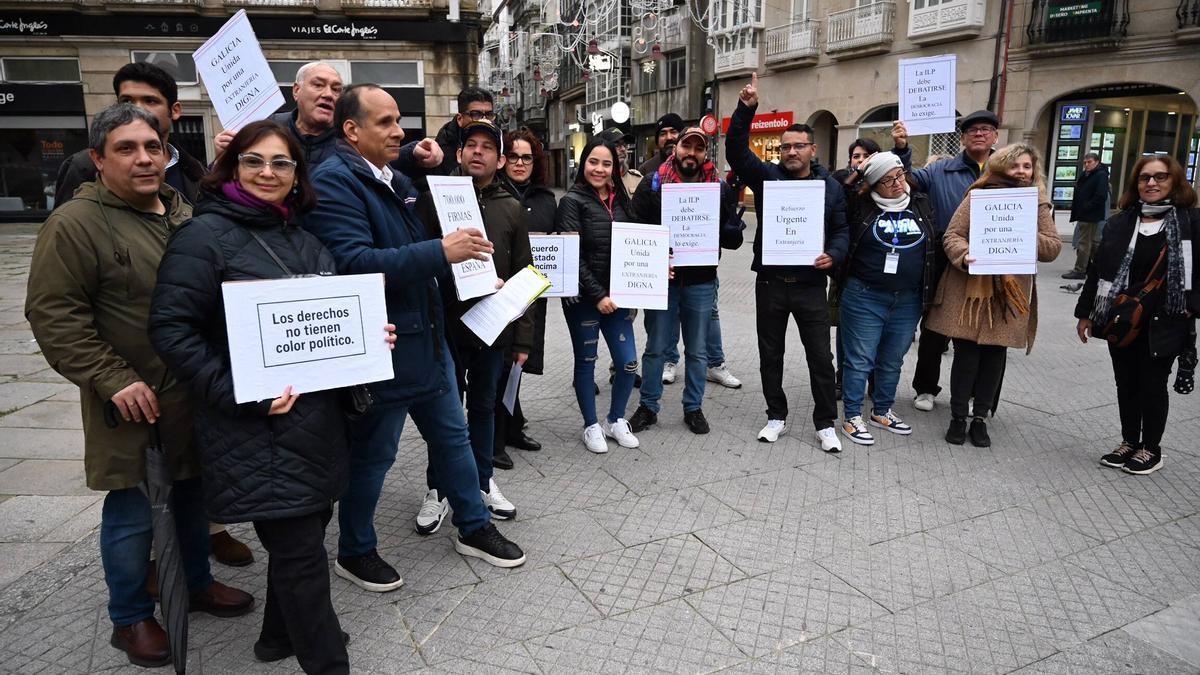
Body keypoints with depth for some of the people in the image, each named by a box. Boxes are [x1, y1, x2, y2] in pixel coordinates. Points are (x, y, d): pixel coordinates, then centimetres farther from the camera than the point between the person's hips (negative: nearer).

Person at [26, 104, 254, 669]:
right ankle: (131, 619, 26)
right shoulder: (75, 224, -10)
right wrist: (114, 380, -19)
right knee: (132, 511, 6)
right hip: (135, 401, -6)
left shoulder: (185, 216, 10)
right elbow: (53, 315, -14)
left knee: (193, 492, 19)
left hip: (197, 392, 6)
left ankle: (198, 583, 38)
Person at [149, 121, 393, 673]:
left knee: (303, 530, 18)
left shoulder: (302, 238, 14)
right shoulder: (205, 235, -9)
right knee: (300, 551, -1)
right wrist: (239, 394, -21)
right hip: (258, 429, -7)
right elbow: (171, 329, -14)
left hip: (317, 416, 7)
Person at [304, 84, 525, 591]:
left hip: (427, 336, 9)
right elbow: (354, 262, -29)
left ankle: (473, 528, 34)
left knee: (452, 435, 17)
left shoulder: (398, 181, 14)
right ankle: (354, 552, 28)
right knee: (372, 452, 7)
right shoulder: (333, 181, -16)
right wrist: (441, 252, -33)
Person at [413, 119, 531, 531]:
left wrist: (523, 336, 4)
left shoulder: (511, 209, 7)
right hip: (446, 325, -2)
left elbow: (523, 275, 7)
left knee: (484, 406, 16)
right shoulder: (434, 199, -1)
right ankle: (438, 489, 25)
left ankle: (482, 481, 32)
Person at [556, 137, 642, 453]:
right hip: (584, 298, -5)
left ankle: (615, 421, 25)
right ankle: (592, 426, 24)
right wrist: (597, 295, -18)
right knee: (586, 362, 8)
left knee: (628, 362, 4)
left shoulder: (621, 200, 10)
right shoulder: (572, 201, -6)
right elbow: (572, 257, -13)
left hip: (616, 296, 5)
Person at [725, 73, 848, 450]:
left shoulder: (830, 186, 6)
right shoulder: (767, 177, 1)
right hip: (770, 283, 0)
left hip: (811, 284, 0)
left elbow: (841, 230, 7)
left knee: (821, 357, 4)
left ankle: (826, 424, 18)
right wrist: (746, 109, -24)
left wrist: (833, 256, -14)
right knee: (770, 355, 11)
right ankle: (776, 417, 27)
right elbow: (736, 151, -12)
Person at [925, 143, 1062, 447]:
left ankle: (980, 417, 21)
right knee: (966, 354, 1)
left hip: (1011, 293, 3)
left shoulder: (1039, 204, 9)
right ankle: (958, 417, 16)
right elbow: (952, 235, -4)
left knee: (994, 356, 7)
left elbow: (1053, 248, 4)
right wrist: (963, 256, -24)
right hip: (970, 288, -2)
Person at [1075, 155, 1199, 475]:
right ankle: (1129, 442, 28)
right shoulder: (1119, 223, 5)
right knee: (1126, 383, 12)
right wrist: (1086, 313, 6)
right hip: (1121, 320, 3)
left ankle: (1151, 449, 22)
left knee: (1152, 384, 5)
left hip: (1164, 323, -3)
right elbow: (1098, 270, 7)